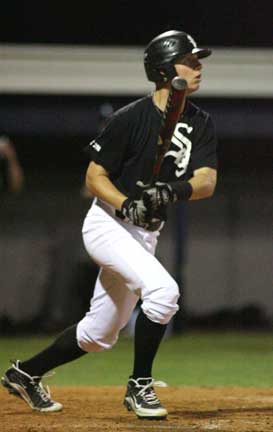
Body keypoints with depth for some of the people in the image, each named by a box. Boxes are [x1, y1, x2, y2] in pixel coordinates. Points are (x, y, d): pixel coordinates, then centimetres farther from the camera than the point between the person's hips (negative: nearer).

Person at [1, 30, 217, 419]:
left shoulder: (200, 124, 2)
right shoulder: (131, 118, -14)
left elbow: (207, 182, -10)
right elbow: (94, 177, -10)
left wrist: (173, 191, -31)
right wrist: (127, 206, -27)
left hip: (145, 236, 7)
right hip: (107, 224, -7)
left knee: (98, 335, 13)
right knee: (163, 289, -29)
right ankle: (139, 386, -16)